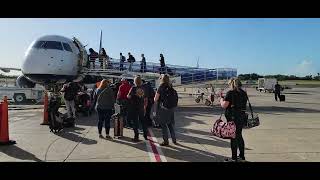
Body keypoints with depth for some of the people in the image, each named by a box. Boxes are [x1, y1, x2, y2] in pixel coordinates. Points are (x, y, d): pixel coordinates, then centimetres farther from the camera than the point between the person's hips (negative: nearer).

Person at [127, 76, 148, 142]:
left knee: (135, 122, 3)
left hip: (134, 107, -4)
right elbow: (146, 99, 8)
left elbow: (129, 96, -12)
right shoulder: (143, 88, 4)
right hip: (141, 107, 4)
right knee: (143, 121, 15)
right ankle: (145, 135, 22)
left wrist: (127, 95, 11)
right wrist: (145, 108, 17)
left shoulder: (133, 88, -10)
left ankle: (136, 137, 4)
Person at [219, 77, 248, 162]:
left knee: (233, 137, 2)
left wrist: (221, 99, 2)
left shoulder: (230, 93, -14)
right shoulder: (244, 93, 9)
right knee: (239, 135, 18)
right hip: (242, 116, 7)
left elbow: (224, 105, -18)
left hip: (233, 117, -7)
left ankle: (234, 158, 10)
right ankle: (242, 156, 28)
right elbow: (244, 105, 17)